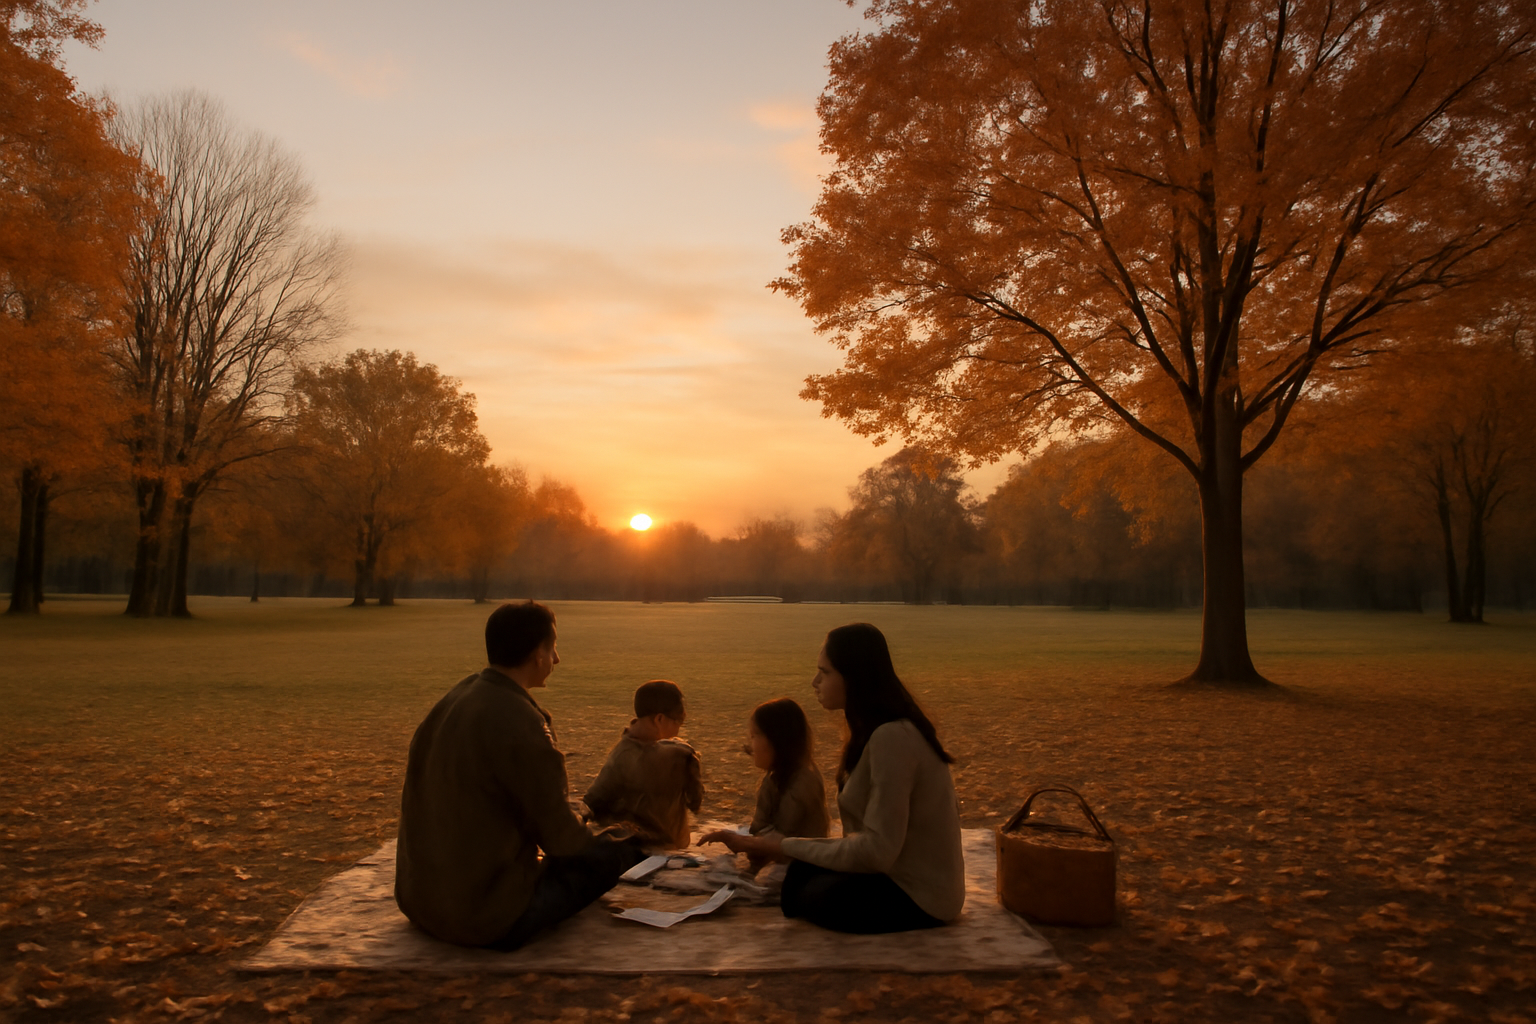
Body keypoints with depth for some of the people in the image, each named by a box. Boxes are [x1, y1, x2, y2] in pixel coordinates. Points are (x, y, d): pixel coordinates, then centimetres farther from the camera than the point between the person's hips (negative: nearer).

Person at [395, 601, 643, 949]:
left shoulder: (449, 702, 4)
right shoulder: (519, 721, -22)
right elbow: (559, 835, -15)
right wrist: (601, 840, 9)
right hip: (488, 922, -8)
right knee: (618, 853, 2)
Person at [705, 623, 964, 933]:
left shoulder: (891, 738, -26)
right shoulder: (880, 730, 5)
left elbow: (877, 851, -26)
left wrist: (784, 846, -19)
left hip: (919, 896, -8)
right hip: (899, 871, 8)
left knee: (811, 896, -8)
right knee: (798, 873, 0)